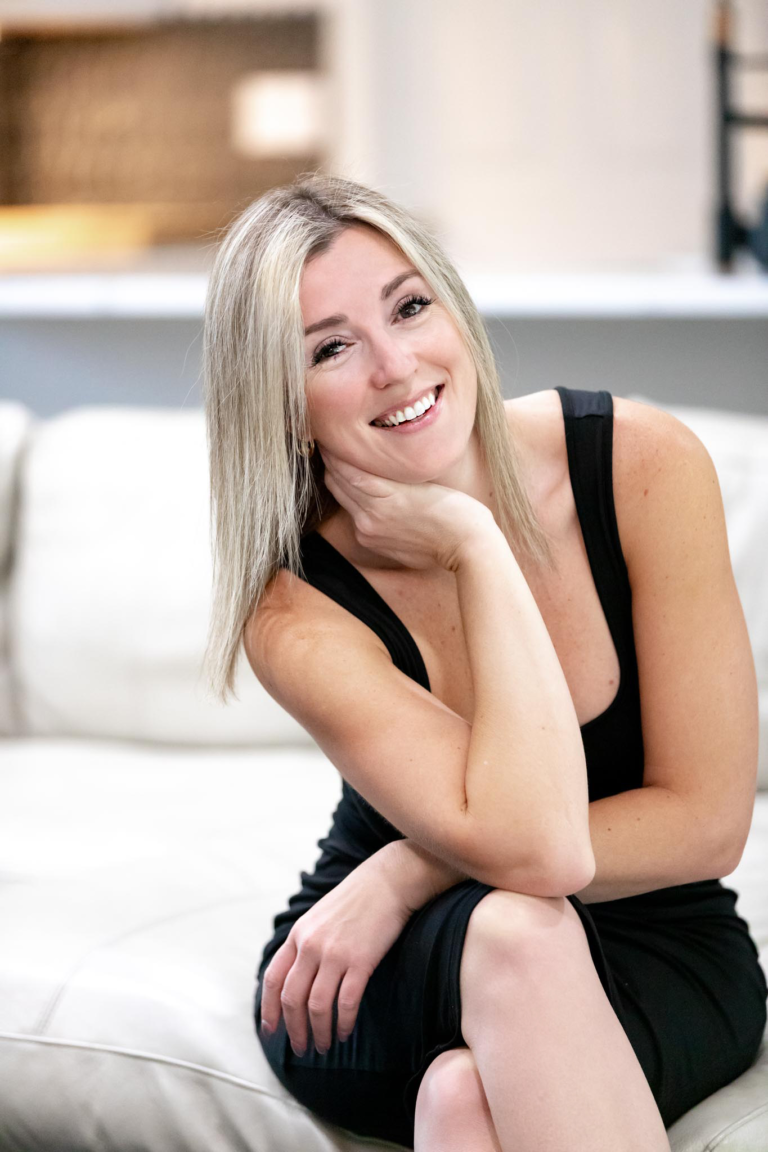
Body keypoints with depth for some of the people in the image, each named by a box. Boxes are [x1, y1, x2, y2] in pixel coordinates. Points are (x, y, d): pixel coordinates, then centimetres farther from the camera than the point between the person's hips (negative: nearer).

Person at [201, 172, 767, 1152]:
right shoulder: (296, 613, -18)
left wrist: (408, 873, -20)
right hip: (391, 976, 1)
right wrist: (476, 547, -26)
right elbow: (534, 850, -31)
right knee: (513, 931, -35)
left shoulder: (645, 465, -15)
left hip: (652, 955, -1)